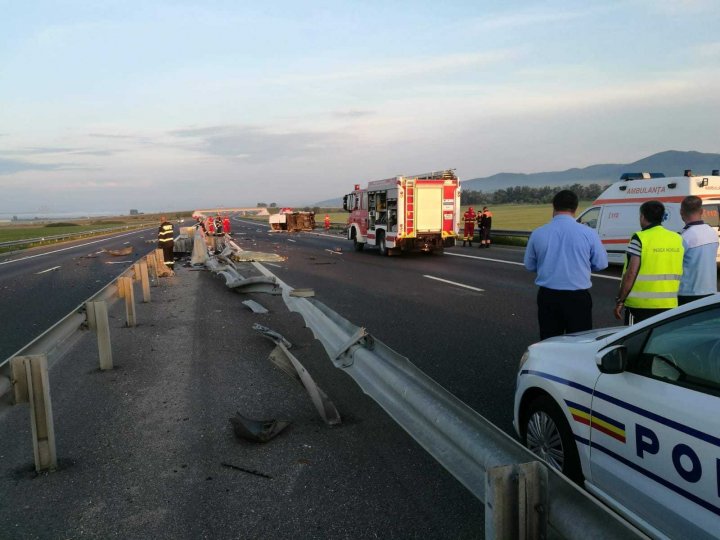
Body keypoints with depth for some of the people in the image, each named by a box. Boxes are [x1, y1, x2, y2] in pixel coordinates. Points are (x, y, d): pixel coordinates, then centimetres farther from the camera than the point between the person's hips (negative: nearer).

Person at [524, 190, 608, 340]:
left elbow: (529, 265, 7)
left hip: (547, 297, 2)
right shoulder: (588, 233, -9)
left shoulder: (538, 233, -5)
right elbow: (601, 264, 3)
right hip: (578, 298, -2)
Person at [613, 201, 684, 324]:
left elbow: (631, 273, -14)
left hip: (641, 304, -5)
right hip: (670, 305, 6)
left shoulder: (640, 238, -10)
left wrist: (620, 300, -8)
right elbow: (681, 273, 10)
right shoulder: (678, 239, 7)